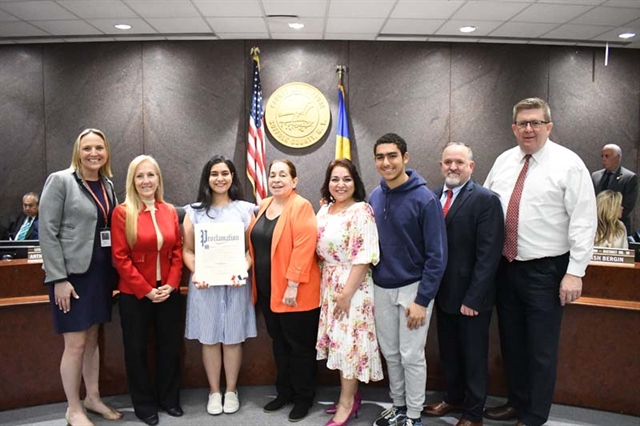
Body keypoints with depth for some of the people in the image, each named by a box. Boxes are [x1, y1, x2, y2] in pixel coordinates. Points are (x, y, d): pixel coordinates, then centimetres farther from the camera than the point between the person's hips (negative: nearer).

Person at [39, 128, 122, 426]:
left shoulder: (107, 185, 9)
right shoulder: (60, 181, -9)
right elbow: (47, 231, -13)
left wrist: (113, 272, 8)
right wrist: (59, 279, -16)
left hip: (100, 273, 6)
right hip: (72, 274, -6)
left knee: (93, 339, 15)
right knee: (75, 343, 0)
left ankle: (93, 398, 29)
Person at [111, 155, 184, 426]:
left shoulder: (170, 211, 3)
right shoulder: (123, 212, -8)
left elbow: (177, 251, 5)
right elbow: (120, 258, -11)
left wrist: (171, 284, -8)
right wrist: (146, 290, -14)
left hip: (169, 292, 3)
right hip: (134, 294, -3)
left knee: (170, 345, 14)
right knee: (137, 349, 11)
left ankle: (169, 398, 33)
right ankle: (144, 404, 29)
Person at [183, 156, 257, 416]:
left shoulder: (244, 209, 4)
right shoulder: (194, 211, 5)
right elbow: (188, 250, 4)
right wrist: (196, 274, -12)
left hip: (236, 283, 0)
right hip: (204, 283, 1)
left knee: (233, 338, 7)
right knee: (209, 338, 7)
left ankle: (231, 391, 24)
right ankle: (214, 391, 24)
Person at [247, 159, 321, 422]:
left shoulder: (301, 206, -13)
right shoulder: (264, 206, 10)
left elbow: (304, 247, -20)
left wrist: (293, 285, -22)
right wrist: (252, 275, 13)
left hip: (294, 293, -7)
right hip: (268, 291, 7)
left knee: (300, 346, 7)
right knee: (279, 343, 18)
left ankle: (303, 398, 24)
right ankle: (284, 392, 34)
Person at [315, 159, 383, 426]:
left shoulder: (361, 211, -14)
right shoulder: (324, 211, 8)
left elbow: (365, 256, -19)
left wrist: (346, 293, -20)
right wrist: (326, 286, 9)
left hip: (353, 285, -7)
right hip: (328, 285, 7)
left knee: (350, 341, 1)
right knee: (339, 341, 14)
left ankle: (347, 403, 16)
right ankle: (351, 395, 29)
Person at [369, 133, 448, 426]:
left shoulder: (424, 199, -15)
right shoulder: (374, 197, 1)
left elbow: (437, 254, -15)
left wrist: (422, 300, -16)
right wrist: (374, 282, 6)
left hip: (413, 288, -5)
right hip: (381, 288, 5)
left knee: (411, 356, 5)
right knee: (390, 353, 16)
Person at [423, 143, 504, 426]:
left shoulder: (486, 200, -13)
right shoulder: (433, 197, 4)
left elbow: (488, 254, -18)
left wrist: (472, 297, -19)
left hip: (470, 297, -5)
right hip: (443, 292, 5)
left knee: (473, 356, 13)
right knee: (448, 352, 20)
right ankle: (453, 398, 42)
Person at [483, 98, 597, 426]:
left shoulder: (569, 164, -9)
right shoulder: (503, 161, 7)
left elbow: (583, 222, -12)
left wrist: (574, 272, -15)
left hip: (546, 271, -5)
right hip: (506, 267, 6)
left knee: (541, 349, 6)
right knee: (511, 342, 18)